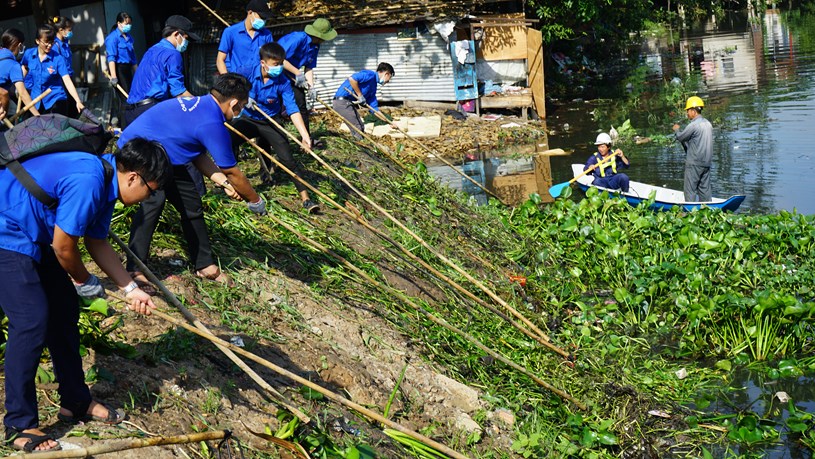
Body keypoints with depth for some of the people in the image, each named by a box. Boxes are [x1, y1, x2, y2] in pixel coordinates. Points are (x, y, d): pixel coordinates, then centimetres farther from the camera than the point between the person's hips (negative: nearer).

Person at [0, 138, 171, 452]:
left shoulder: (106, 182, 3)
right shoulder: (87, 183, -29)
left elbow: (98, 243, 11)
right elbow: (63, 247, -22)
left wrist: (131, 289, 7)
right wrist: (85, 281, -3)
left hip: (32, 236, 11)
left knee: (64, 308, 12)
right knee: (32, 320, -13)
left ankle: (75, 402, 26)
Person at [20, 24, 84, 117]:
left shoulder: (58, 59, -15)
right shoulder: (28, 54, -5)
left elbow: (67, 81, -22)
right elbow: (24, 71, 16)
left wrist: (78, 101, -33)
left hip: (56, 100, -3)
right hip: (36, 101, 3)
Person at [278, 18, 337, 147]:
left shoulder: (315, 46, 0)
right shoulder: (298, 38, -27)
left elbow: (309, 68, 5)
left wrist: (311, 86, -8)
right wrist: (298, 73, -26)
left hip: (293, 76, 8)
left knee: (302, 107, 8)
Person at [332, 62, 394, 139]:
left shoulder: (373, 86, 19)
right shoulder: (370, 75, -10)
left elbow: (374, 108, 22)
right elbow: (352, 79, -26)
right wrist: (360, 95, -17)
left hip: (349, 103, 10)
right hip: (342, 101, -10)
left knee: (361, 128, 15)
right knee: (357, 129, -7)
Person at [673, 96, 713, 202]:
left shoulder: (693, 125, -17)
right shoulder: (708, 124, 10)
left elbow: (680, 137, -7)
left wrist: (676, 130, 13)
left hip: (694, 163, -8)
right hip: (706, 162, 8)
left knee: (690, 189, -2)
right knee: (705, 189, 12)